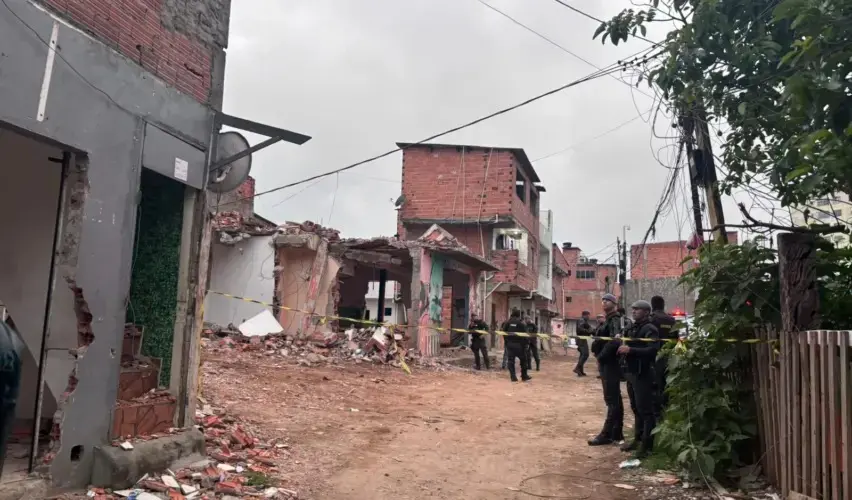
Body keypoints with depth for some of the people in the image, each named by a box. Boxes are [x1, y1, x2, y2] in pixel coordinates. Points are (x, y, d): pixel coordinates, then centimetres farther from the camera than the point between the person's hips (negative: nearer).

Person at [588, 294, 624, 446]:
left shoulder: (615, 320, -12)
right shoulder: (607, 320, 17)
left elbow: (614, 341, -27)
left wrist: (601, 356, -19)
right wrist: (597, 352, 5)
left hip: (610, 363, -10)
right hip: (606, 363, 10)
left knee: (612, 399, -6)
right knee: (614, 399, 13)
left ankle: (606, 434, -5)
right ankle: (616, 433, 19)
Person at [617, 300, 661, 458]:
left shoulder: (650, 329, -12)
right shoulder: (633, 328, 16)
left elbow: (652, 350, -26)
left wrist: (631, 350, -28)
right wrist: (622, 347, 6)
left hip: (643, 374, -9)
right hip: (631, 372, 9)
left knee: (645, 410, -5)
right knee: (636, 408, 16)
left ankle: (647, 445, -1)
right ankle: (638, 439, 25)